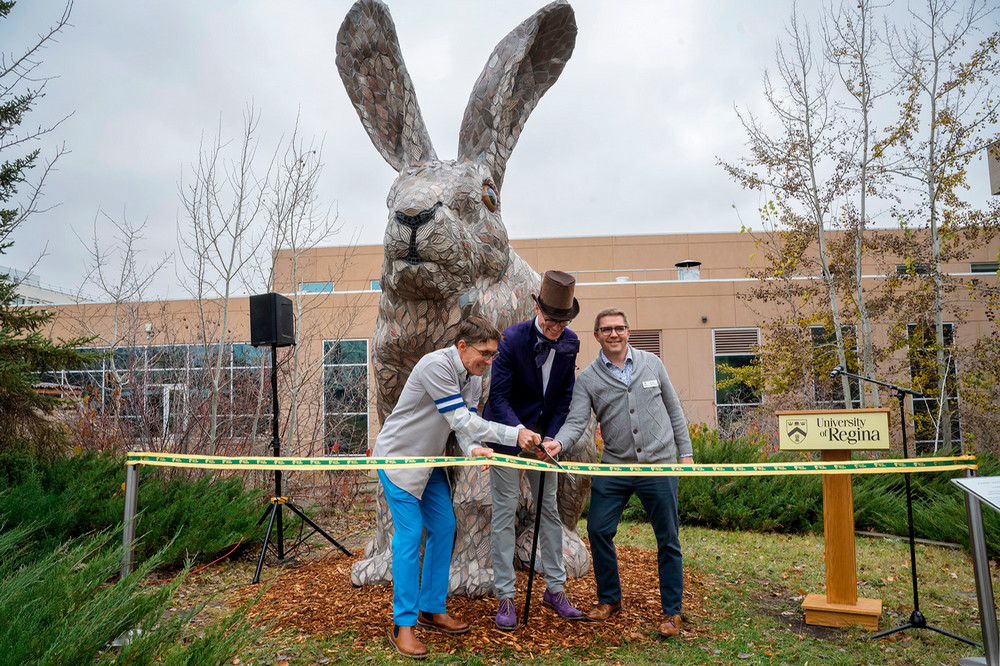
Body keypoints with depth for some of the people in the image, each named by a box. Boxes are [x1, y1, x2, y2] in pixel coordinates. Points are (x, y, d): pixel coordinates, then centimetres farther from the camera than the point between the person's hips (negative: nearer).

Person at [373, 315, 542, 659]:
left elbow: (466, 423, -2)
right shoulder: (436, 365, -27)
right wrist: (515, 434, -30)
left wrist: (475, 449, -25)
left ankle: (432, 610, 22)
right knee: (409, 535, -10)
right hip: (398, 458, -8)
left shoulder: (473, 377, 1)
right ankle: (403, 625, 1)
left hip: (429, 462, 9)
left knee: (444, 529, 8)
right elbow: (460, 420, -30)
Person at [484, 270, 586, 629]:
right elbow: (498, 397, -17)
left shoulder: (569, 342, -5)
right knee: (505, 511, -1)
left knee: (550, 509, 10)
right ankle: (505, 598, 10)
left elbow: (564, 396, 2)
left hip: (544, 435, 5)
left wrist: (550, 438, -8)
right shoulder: (512, 339, -20)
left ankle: (555, 589, 24)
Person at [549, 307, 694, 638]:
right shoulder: (588, 378, 0)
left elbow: (673, 409, 10)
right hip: (614, 466, 1)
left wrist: (685, 451, 7)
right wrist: (558, 442, -30)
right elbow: (576, 421, -9)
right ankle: (609, 598, 26)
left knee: (667, 539, 5)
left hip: (659, 463, 0)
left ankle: (672, 611, 23)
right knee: (598, 530, 2)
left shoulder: (651, 363, 3)